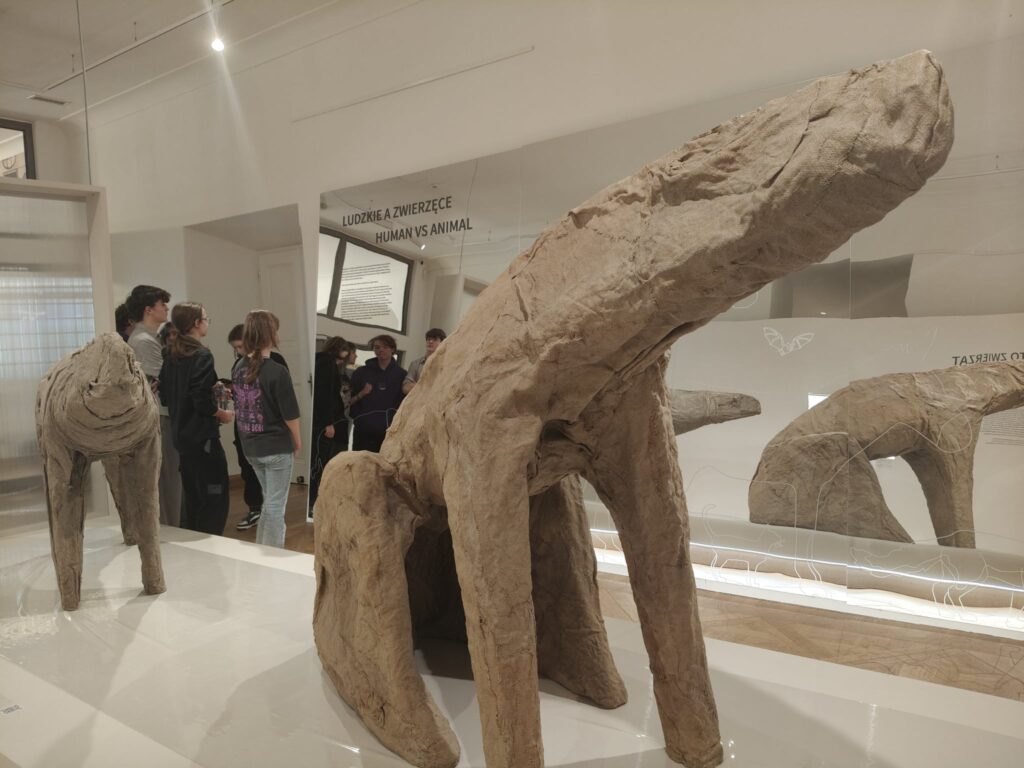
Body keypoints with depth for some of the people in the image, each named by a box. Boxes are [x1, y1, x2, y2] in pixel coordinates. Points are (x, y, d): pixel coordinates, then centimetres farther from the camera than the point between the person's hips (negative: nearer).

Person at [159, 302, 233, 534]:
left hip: (181, 435, 9)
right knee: (215, 499, -1)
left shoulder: (171, 356, 9)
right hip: (202, 437, -9)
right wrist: (223, 414, -5)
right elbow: (204, 402, -22)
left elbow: (165, 396, 13)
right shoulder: (201, 355, -16)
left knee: (192, 498, 18)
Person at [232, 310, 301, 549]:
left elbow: (239, 406, 8)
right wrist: (297, 441, 1)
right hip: (277, 447, -7)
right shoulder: (277, 371, -20)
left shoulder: (238, 367, 0)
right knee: (276, 506, 7)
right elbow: (290, 415, -16)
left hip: (249, 446, 7)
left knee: (270, 502, 24)